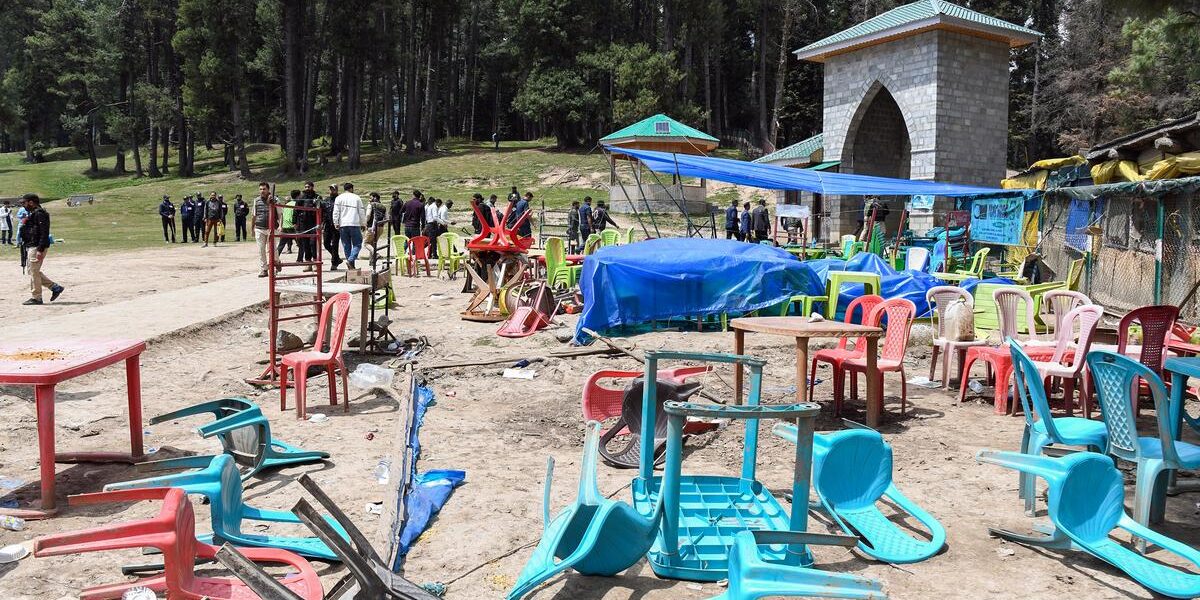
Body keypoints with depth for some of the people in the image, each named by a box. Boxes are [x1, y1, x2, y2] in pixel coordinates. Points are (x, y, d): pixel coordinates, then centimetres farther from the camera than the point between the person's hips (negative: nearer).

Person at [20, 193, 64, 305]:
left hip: (37, 247, -11)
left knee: (34, 272, -5)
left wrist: (40, 250, -25)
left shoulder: (39, 214, -15)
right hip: (33, 246, 11)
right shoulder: (33, 214, 18)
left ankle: (36, 298, 3)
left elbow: (44, 233, -22)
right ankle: (55, 287, 15)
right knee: (34, 271, 13)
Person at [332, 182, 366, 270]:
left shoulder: (339, 198, 8)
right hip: (355, 224, -2)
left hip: (343, 225, 2)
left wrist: (336, 224, 4)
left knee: (346, 246, 8)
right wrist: (363, 224, 16)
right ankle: (351, 260, -20)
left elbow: (336, 212, 1)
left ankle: (351, 266, 6)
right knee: (357, 244, 2)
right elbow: (362, 212, 8)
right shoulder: (356, 198, 8)